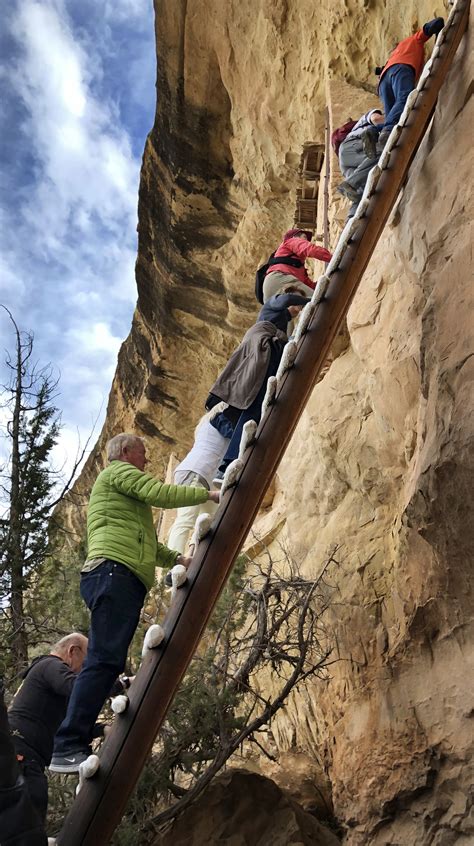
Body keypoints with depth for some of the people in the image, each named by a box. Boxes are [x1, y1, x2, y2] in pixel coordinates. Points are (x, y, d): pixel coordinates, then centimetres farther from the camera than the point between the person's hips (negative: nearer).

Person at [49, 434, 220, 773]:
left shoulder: (126, 491, 36)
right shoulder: (118, 471, 6)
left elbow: (145, 542, 34)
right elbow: (160, 493, -9)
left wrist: (179, 559, 24)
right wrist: (208, 494, 0)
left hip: (126, 580, 10)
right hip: (114, 570, -10)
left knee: (108, 662, 3)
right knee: (104, 659, -18)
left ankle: (73, 747, 3)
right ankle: (68, 748, -21)